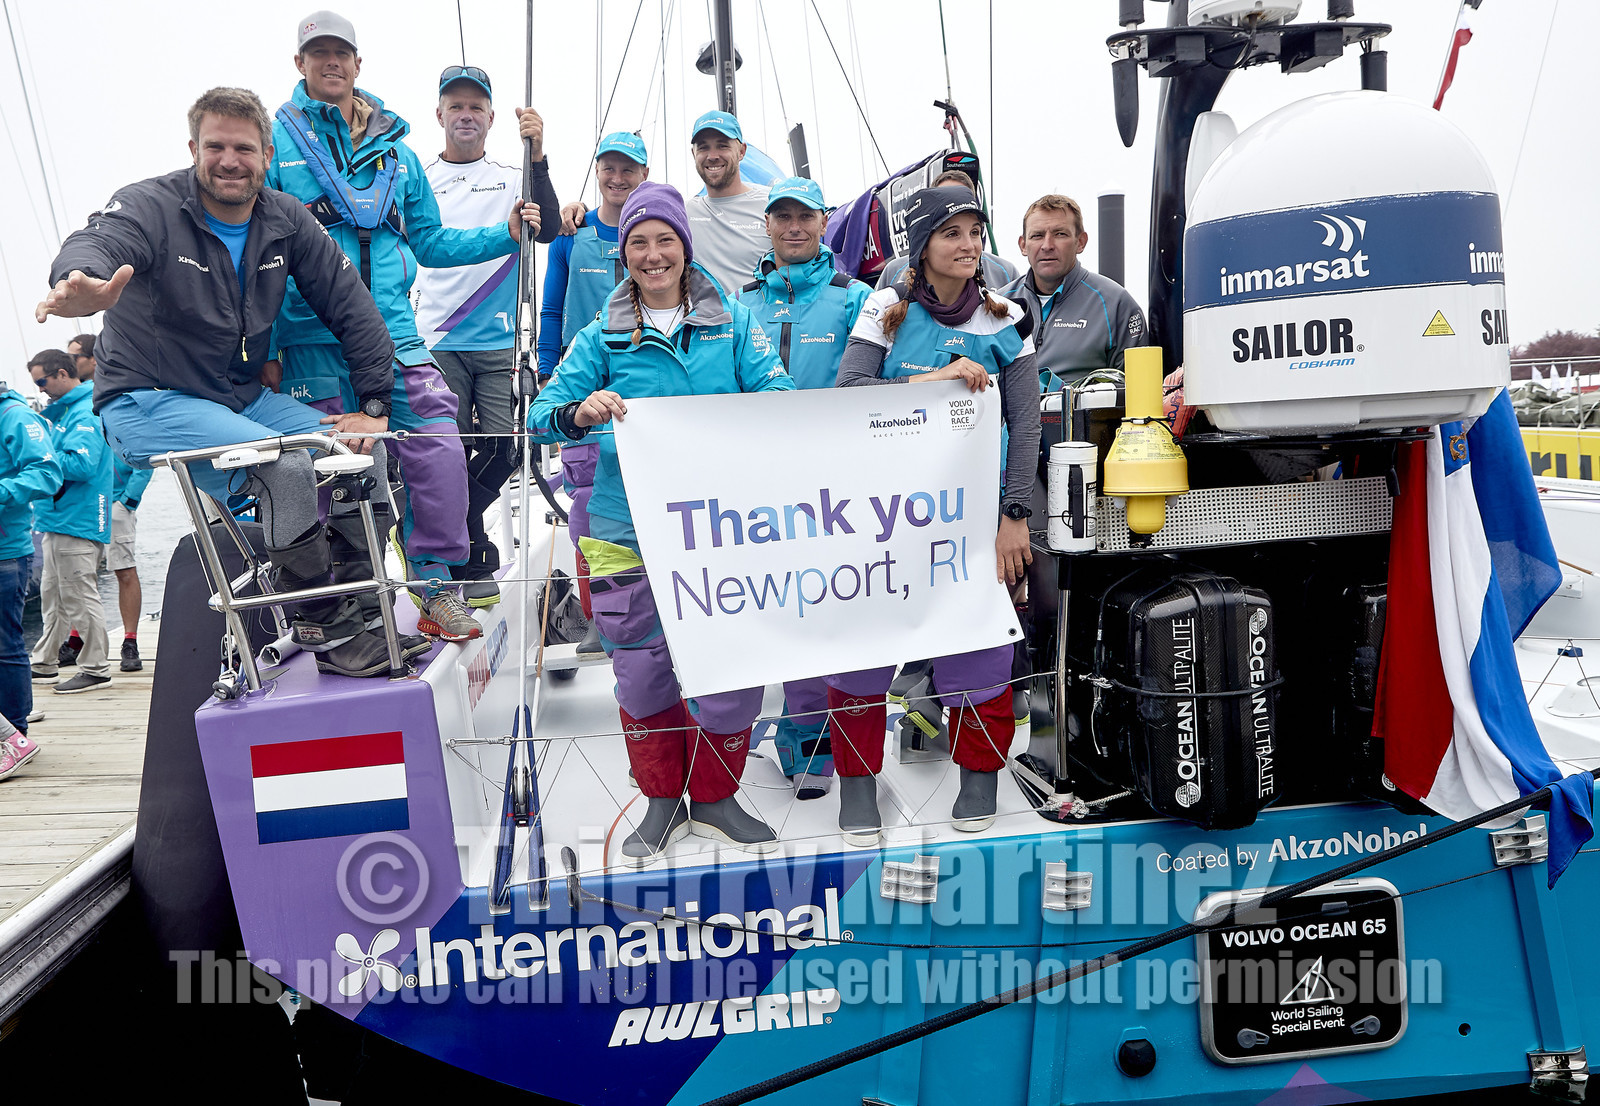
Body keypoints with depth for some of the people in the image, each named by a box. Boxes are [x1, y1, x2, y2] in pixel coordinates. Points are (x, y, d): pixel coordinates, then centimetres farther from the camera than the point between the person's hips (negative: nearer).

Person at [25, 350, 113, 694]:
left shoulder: (85, 413, -14)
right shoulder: (64, 410, 18)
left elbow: (82, 464, -26)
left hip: (77, 522, -11)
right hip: (59, 520, 11)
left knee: (80, 597, -6)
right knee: (52, 595, 17)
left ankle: (96, 669, 1)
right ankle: (45, 662, 28)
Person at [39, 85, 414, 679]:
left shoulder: (286, 221, 1)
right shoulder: (151, 206, -13)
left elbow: (352, 307, 1)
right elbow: (98, 242, -35)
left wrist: (374, 404, -7)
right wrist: (81, 284, -61)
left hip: (244, 397, 6)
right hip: (149, 402, -6)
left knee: (365, 450, -10)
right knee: (286, 462, -30)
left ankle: (356, 612, 3)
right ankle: (322, 629, -19)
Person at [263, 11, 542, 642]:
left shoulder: (396, 151, 18)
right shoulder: (276, 140, 6)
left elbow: (428, 242, 22)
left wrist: (504, 234, 9)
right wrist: (264, 345, -4)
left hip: (394, 334, 3)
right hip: (311, 338, -2)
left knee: (439, 450, -11)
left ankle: (436, 588, 1)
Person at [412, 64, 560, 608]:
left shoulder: (513, 179, 10)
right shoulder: (418, 181, 11)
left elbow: (548, 229, -8)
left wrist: (537, 156, -20)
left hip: (502, 343, 1)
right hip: (436, 344, 0)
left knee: (504, 448, -3)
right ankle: (473, 562, 11)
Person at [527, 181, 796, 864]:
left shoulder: (733, 323, 7)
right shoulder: (603, 336, 7)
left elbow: (779, 395, -2)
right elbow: (543, 415, 0)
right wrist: (582, 411, -23)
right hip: (630, 530, 0)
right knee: (641, 667, 5)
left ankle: (714, 797, 22)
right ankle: (662, 801, 25)